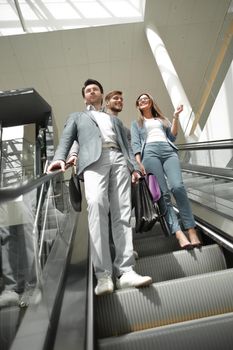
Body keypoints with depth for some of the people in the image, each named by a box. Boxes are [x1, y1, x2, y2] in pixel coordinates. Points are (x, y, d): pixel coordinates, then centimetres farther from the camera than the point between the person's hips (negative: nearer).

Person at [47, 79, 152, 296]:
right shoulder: (76, 117, 31)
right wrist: (60, 158, -10)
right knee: (96, 204, -28)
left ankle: (125, 271, -13)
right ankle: (103, 274, -25)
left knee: (122, 212, -13)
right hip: (94, 161, -3)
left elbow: (125, 145, 25)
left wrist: (133, 167, 7)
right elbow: (66, 140, 13)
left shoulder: (115, 120, 37)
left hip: (119, 160, 3)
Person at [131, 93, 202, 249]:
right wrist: (138, 162, -5)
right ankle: (179, 233, -23)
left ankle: (192, 230, -20)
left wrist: (176, 116, 12)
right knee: (163, 193, -19)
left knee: (178, 186, -24)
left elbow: (172, 137, 20)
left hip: (169, 151, 1)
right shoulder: (136, 123, 29)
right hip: (150, 152, -1)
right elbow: (135, 143, 12)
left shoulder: (163, 119, 34)